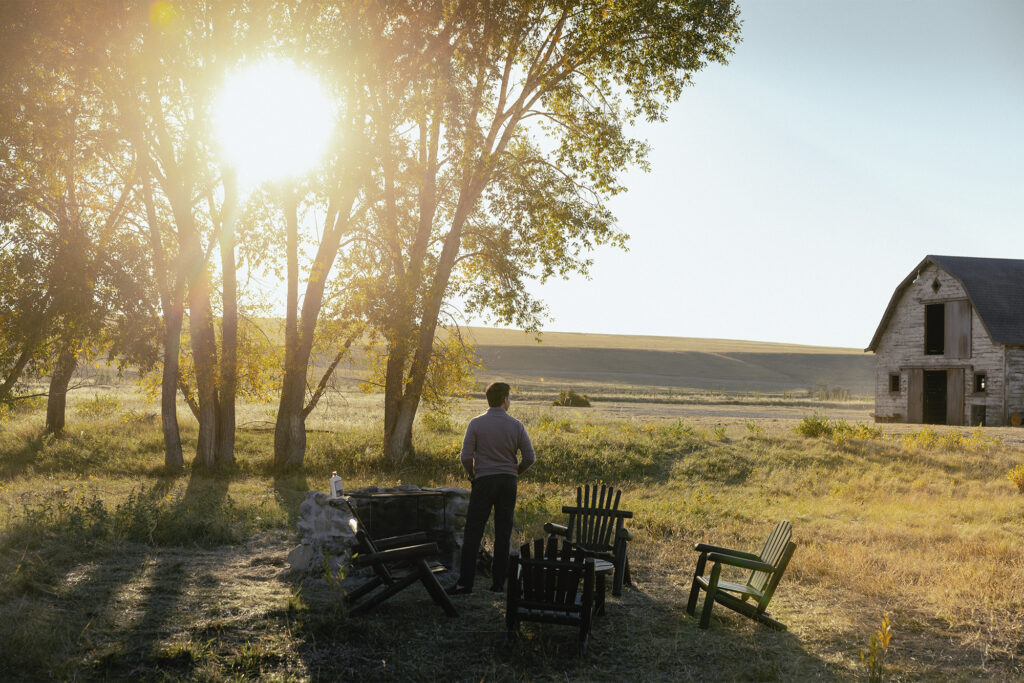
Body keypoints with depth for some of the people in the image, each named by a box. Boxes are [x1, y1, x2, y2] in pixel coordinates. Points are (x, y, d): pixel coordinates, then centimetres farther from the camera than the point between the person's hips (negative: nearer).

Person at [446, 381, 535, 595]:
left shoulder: (476, 424, -5)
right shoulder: (516, 425, 0)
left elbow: (466, 457, -9)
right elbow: (530, 457, -1)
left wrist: (472, 475, 9)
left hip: (484, 481, -2)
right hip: (508, 482, 2)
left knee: (473, 531, 0)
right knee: (503, 533, 7)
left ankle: (465, 581, -3)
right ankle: (498, 581, 9)